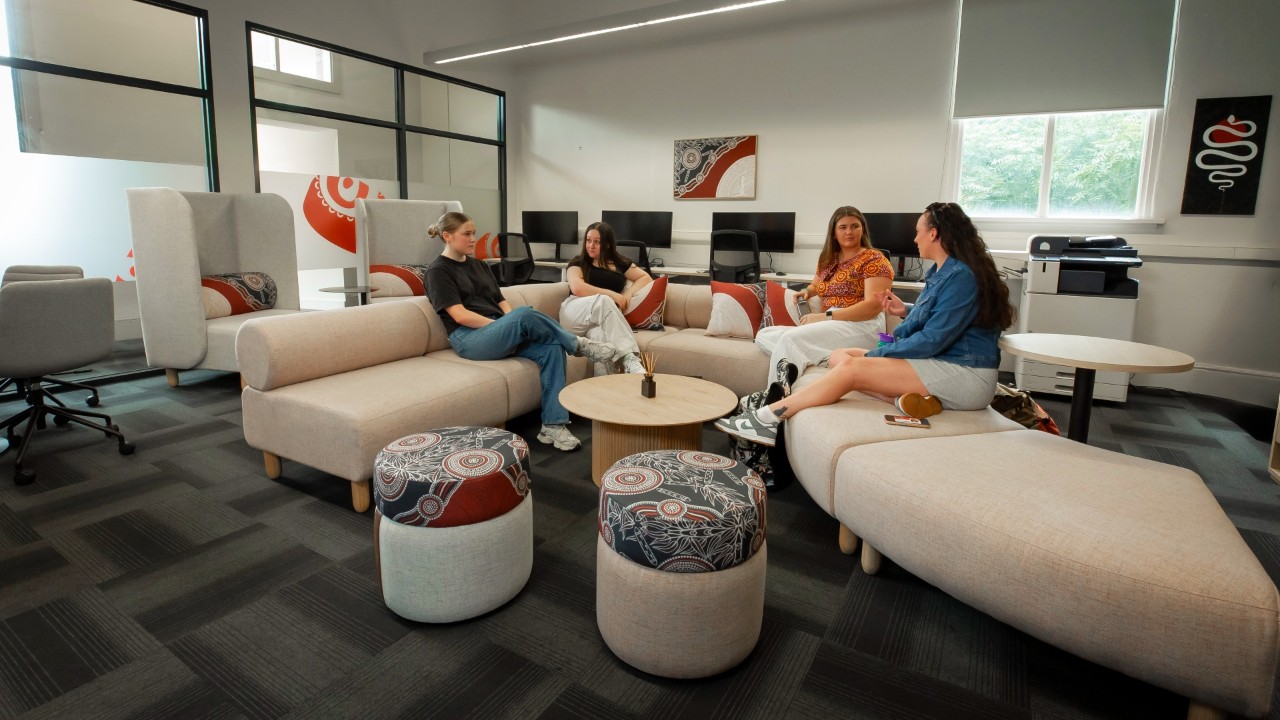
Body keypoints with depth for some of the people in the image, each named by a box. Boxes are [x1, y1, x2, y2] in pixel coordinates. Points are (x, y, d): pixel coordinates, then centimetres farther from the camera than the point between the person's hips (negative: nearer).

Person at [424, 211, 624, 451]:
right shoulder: (438, 271, 1)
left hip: (498, 334, 7)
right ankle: (579, 344, -12)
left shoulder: (477, 265, 23)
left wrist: (512, 326, -5)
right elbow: (460, 315, -11)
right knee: (525, 314, -34)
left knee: (551, 347, -22)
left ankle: (553, 425, -26)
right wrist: (507, 324, -15)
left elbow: (501, 301, 17)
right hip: (470, 338, -7)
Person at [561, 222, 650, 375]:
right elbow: (577, 288, -6)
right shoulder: (578, 263, 13)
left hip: (604, 319, 2)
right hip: (574, 313, -2)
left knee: (599, 333, -39)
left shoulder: (619, 263, 21)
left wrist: (629, 293, 0)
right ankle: (630, 358, -50)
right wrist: (611, 294, -10)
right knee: (603, 301, -36)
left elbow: (646, 278, 19)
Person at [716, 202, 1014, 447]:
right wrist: (906, 311, 9)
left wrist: (878, 354, -12)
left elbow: (933, 340, -20)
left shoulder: (961, 276, -16)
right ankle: (908, 397, -19)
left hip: (965, 375, -10)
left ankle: (767, 418, -24)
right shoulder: (941, 271, 14)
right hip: (940, 363, 10)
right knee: (839, 357, -1)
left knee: (852, 367, -23)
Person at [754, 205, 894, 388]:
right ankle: (794, 363, -33)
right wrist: (807, 291, 9)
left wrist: (826, 316, -18)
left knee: (790, 338, -29)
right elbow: (816, 285, 37)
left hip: (861, 327, -7)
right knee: (763, 336, -7)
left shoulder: (874, 259, -1)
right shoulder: (827, 260, 19)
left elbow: (873, 306, -14)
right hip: (830, 328, 8)